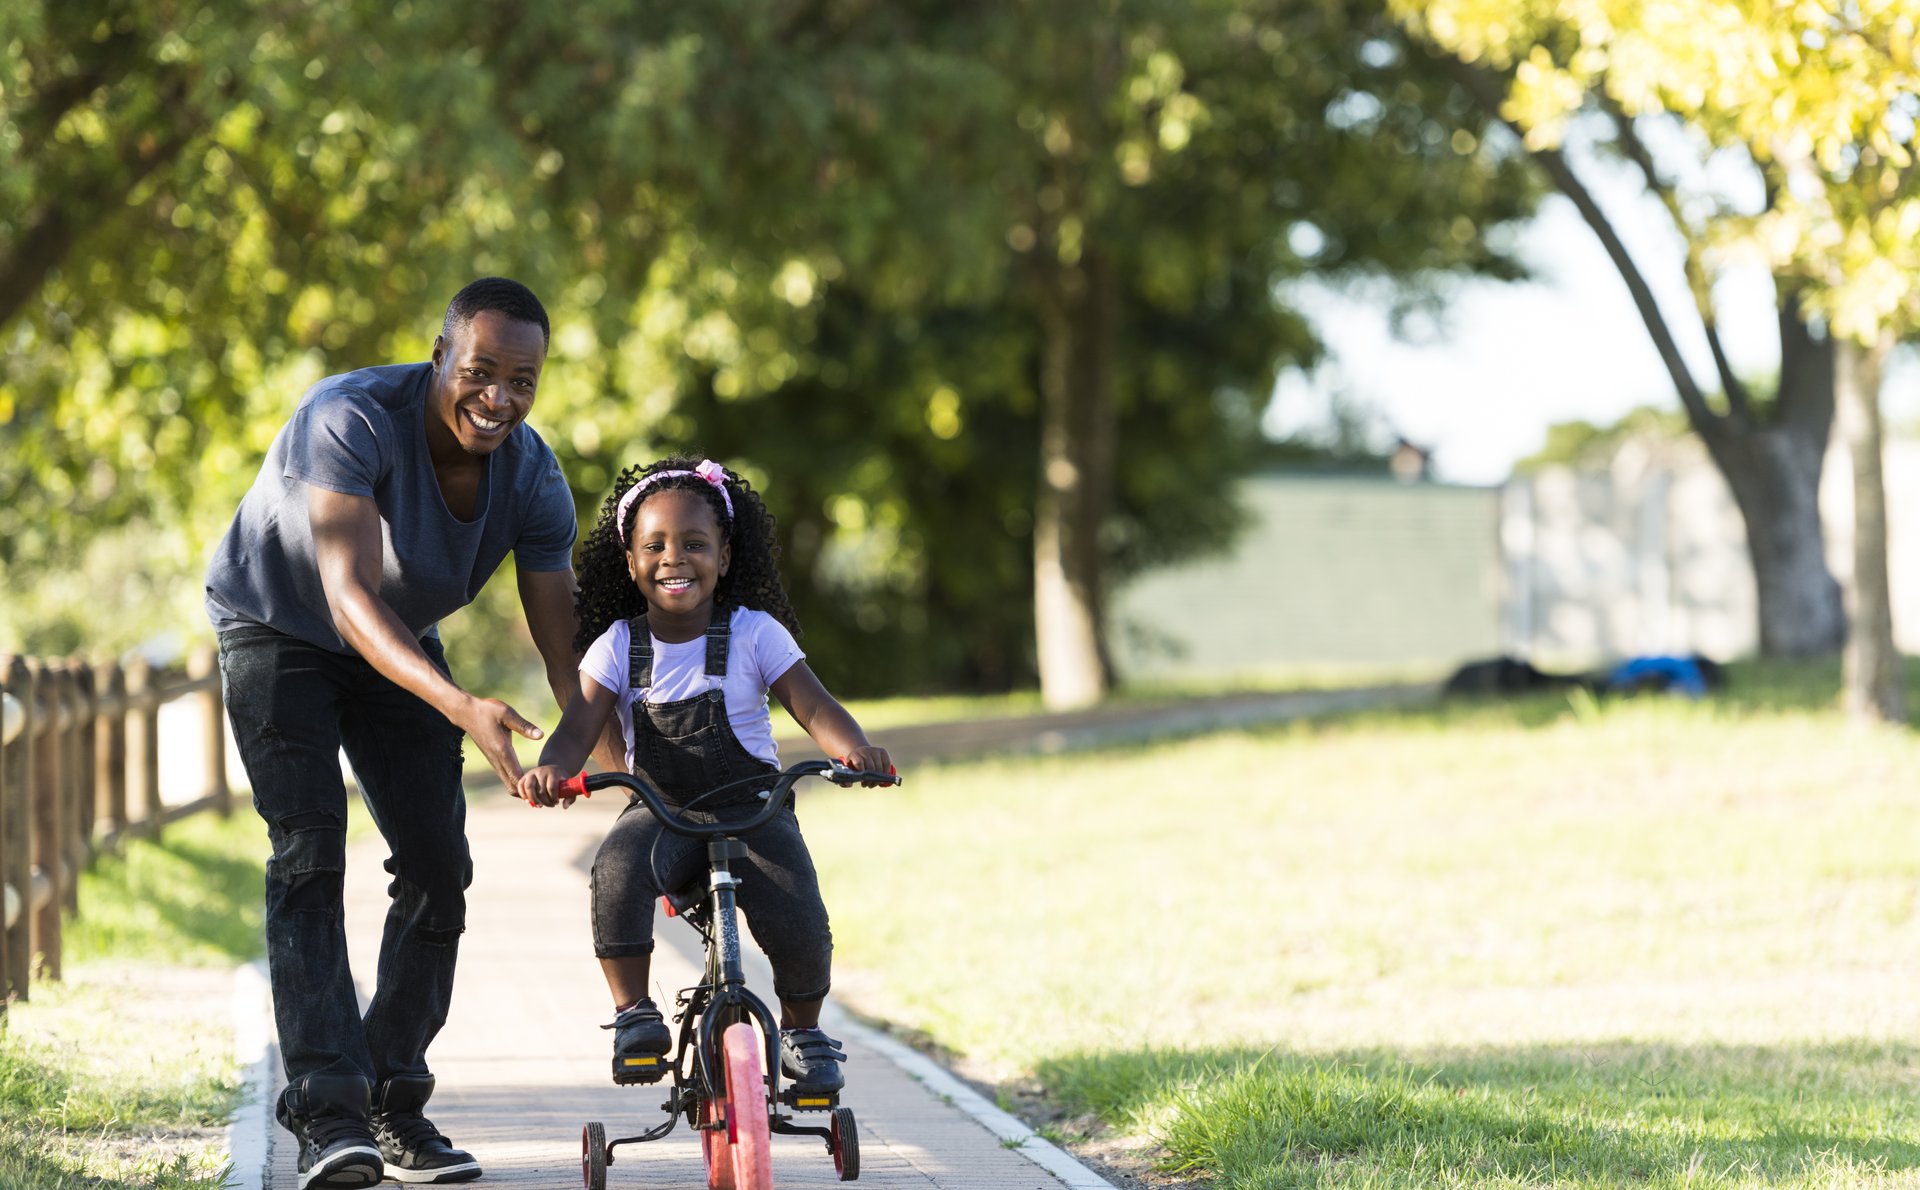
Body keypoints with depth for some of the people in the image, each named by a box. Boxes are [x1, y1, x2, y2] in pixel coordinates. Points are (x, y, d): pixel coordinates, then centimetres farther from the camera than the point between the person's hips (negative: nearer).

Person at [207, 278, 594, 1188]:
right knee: (309, 855, -20)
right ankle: (326, 1113, -25)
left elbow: (566, 652, -14)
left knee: (439, 867, -3)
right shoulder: (352, 420, -35)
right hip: (277, 629, -5)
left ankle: (394, 1104, 11)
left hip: (398, 646, 5)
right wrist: (459, 708, -57)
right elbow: (351, 597, -44)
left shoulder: (533, 478, -18)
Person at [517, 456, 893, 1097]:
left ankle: (801, 1032, 9)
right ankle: (634, 1013, -17)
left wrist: (855, 749, -30)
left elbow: (815, 708, -7)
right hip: (660, 811, 1)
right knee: (618, 869, -34)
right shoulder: (618, 647, 1)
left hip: (751, 809, -1)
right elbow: (577, 729, -7)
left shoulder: (754, 634, -2)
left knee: (799, 926, -23)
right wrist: (551, 769, -32)